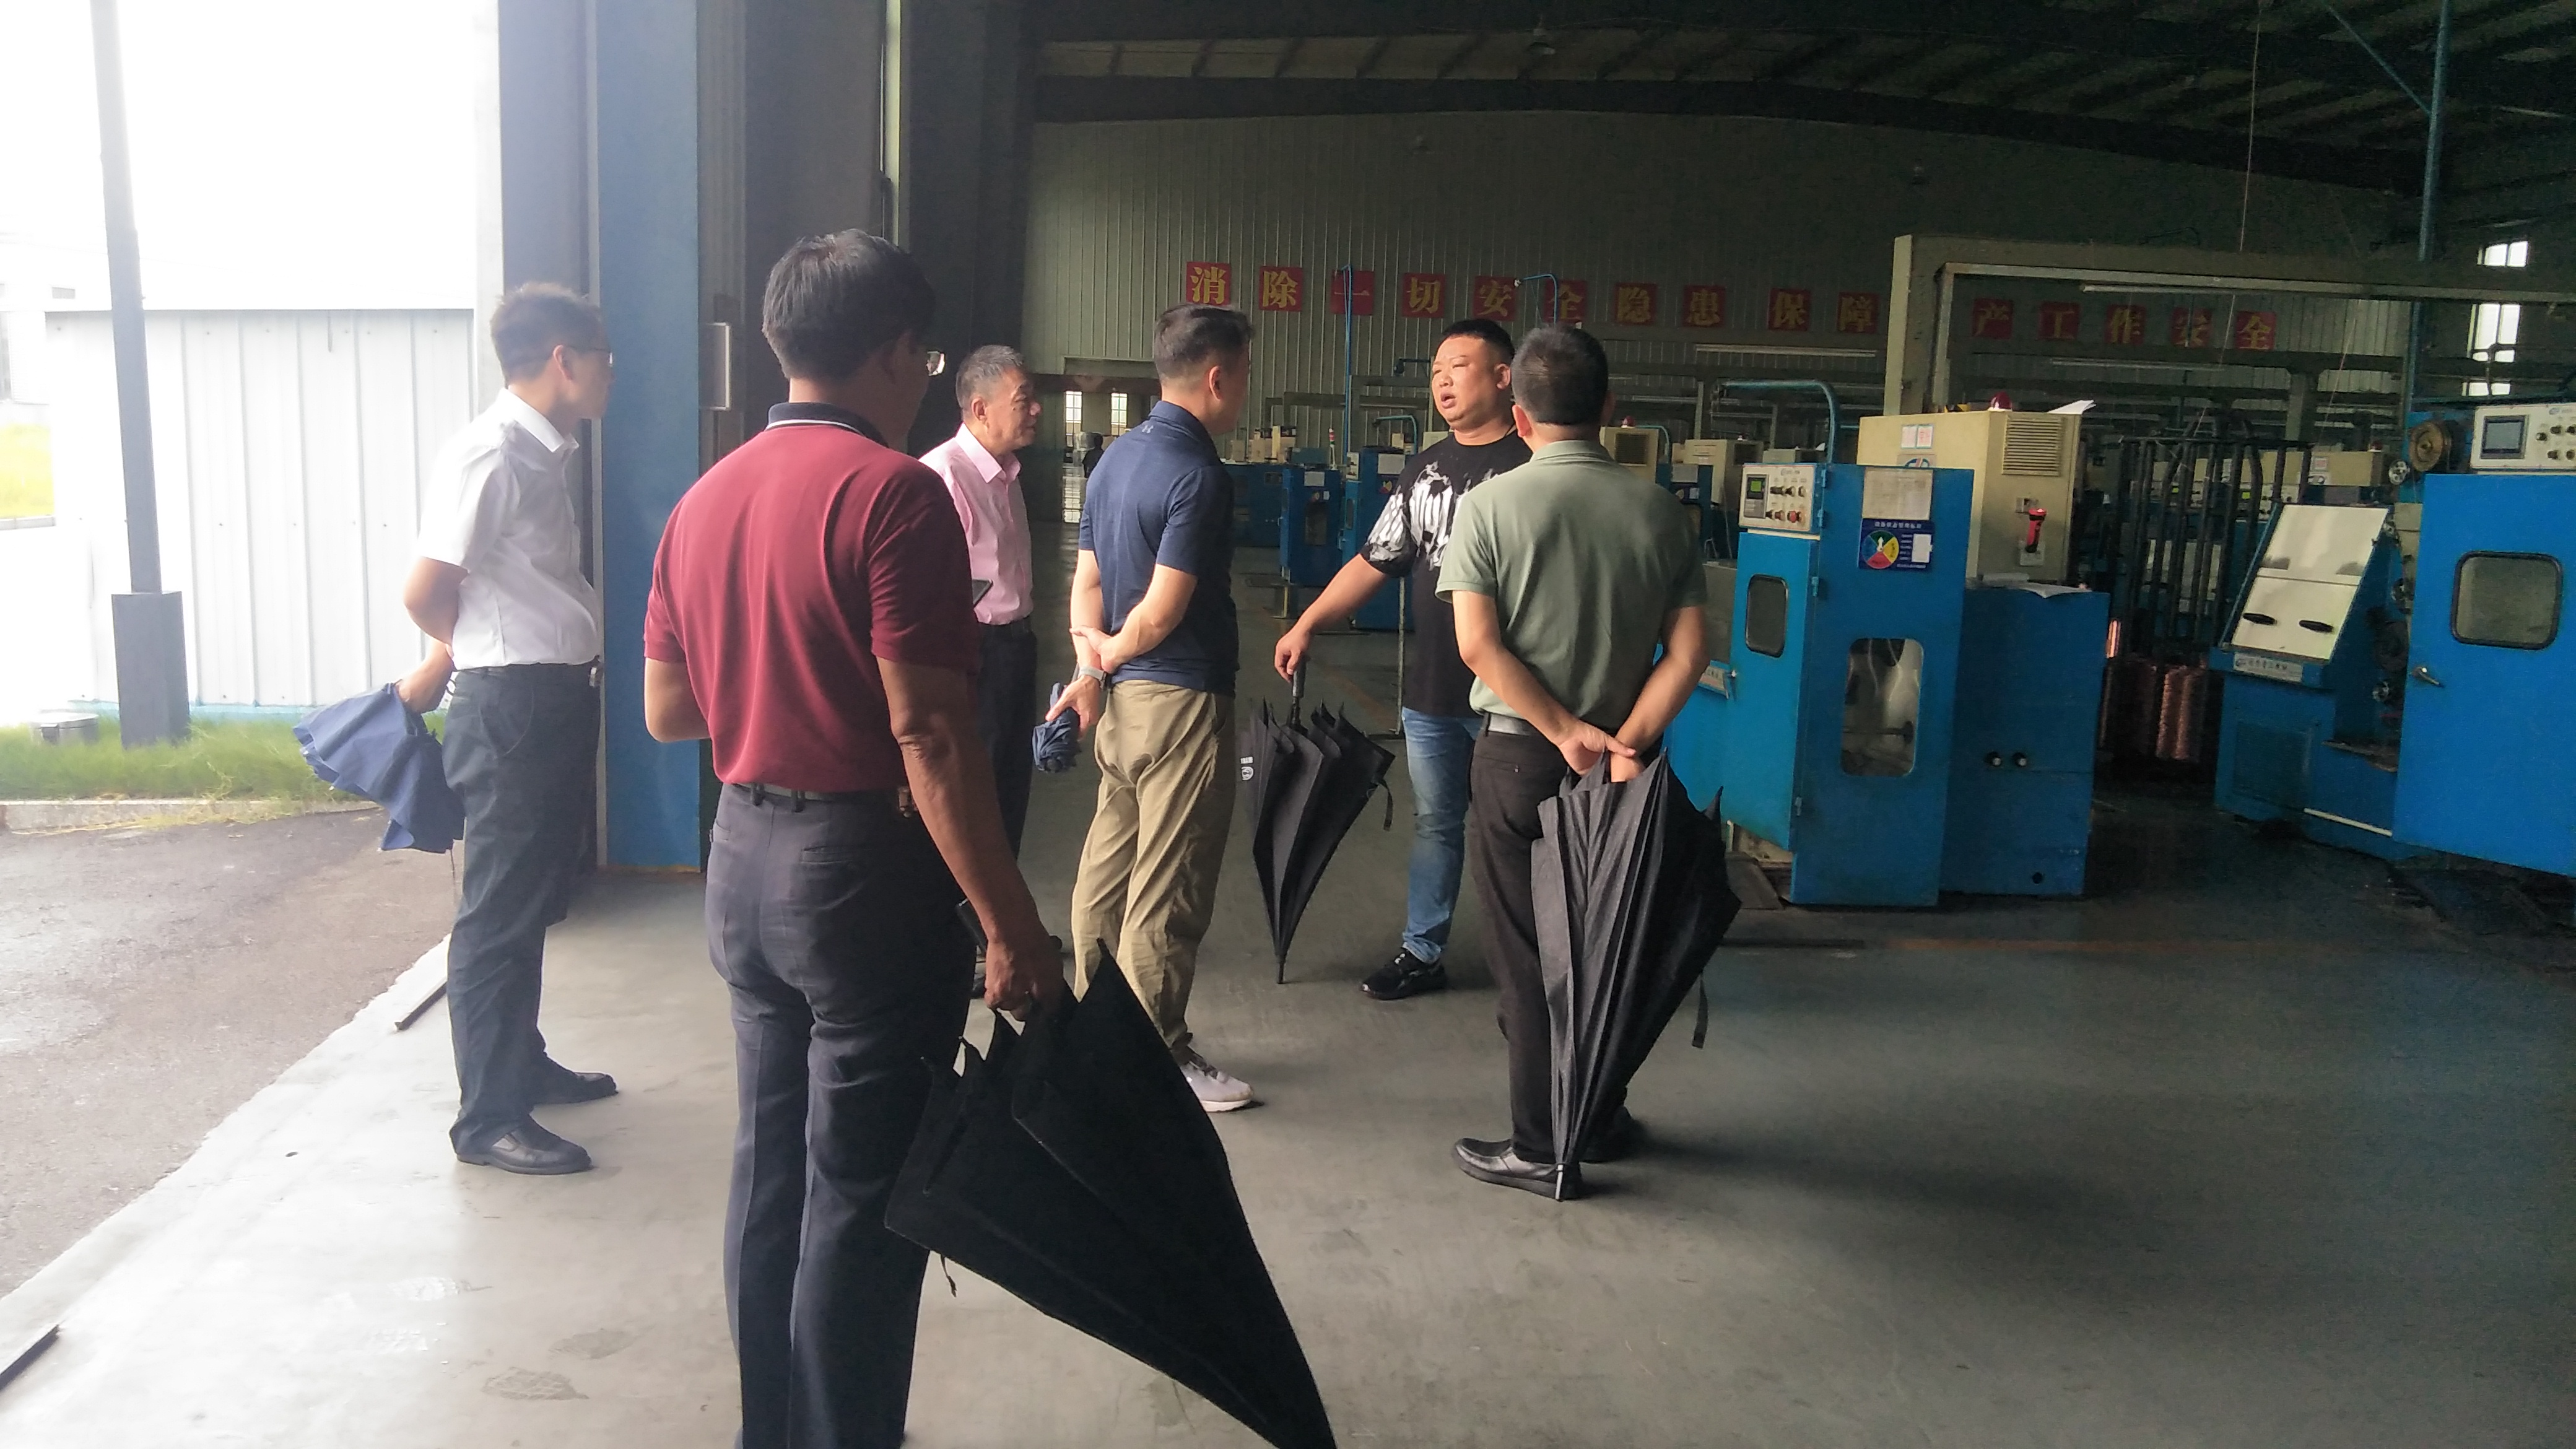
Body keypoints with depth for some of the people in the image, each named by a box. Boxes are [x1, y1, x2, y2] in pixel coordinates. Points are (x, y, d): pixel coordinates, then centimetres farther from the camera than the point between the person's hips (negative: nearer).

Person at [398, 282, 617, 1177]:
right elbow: (427, 593, -18)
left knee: (537, 897, 20)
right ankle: (488, 1118, 7)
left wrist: (443, 665, 13)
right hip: (511, 706, -9)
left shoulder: (546, 453, 12)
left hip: (556, 700, 9)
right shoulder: (490, 455, -17)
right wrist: (464, 654, 1)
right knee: (501, 910, -2)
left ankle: (522, 1064, 35)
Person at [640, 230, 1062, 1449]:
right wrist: (1009, 927, -19)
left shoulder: (707, 496, 7)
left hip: (743, 858, 8)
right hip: (864, 870, -8)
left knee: (772, 1167, 19)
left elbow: (666, 708, 13)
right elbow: (929, 732, -22)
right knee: (862, 1191, 4)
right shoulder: (893, 493, -16)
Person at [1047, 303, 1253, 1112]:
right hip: (1181, 699, -9)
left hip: (1122, 699, 9)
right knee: (1169, 889, 0)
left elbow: (1087, 578, 10)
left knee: (1109, 866, 16)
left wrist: (1090, 659, -3)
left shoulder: (1117, 458, 10)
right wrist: (1109, 654, -1)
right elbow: (1161, 614, -19)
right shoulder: (1199, 475, -19)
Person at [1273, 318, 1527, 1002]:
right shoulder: (1423, 469, 12)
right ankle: (1422, 954, 26)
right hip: (1431, 689, 6)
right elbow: (1377, 560, 14)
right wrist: (1307, 624, 6)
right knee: (1435, 825, 15)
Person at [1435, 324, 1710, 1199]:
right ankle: (1600, 1120, 31)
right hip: (1620, 757, 3)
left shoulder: (1491, 506, -9)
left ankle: (1540, 1147, 14)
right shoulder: (1655, 509, -1)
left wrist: (1565, 732, -13)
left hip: (1520, 759, -3)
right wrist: (1626, 741, -9)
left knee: (1526, 956, 7)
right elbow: (1688, 651, -6)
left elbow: (1478, 644, -15)